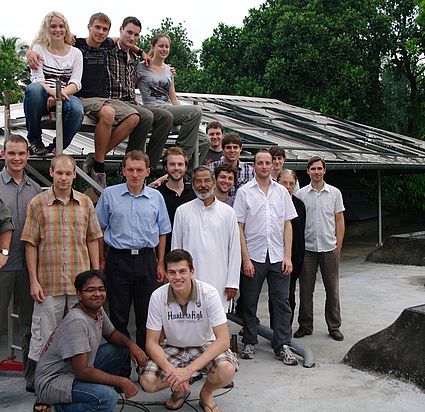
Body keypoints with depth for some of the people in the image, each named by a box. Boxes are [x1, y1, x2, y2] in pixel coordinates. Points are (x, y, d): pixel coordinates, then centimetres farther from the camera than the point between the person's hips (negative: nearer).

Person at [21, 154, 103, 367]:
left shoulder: (85, 202, 7)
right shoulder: (37, 203, 0)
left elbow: (92, 240, 10)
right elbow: (30, 245, 0)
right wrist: (33, 281, -4)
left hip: (81, 283, 2)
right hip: (48, 285, -2)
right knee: (43, 338, 4)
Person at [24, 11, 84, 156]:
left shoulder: (76, 53, 13)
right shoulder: (38, 49, 9)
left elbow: (75, 83, 1)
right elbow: (37, 79, -3)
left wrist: (60, 95, -20)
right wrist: (53, 92, -26)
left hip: (65, 96, 1)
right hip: (43, 97, 0)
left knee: (77, 111, -35)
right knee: (33, 89, -37)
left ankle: (57, 147, -8)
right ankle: (34, 140, -18)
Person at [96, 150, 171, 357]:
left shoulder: (156, 197, 6)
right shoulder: (109, 194, 1)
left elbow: (162, 232, 12)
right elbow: (100, 229, 7)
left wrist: (160, 263, 9)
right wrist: (101, 260, 4)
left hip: (147, 260, 2)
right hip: (118, 259, -1)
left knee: (146, 315, 8)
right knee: (118, 316, 5)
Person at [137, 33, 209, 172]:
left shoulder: (168, 70, 22)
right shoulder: (142, 67, 4)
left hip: (170, 110, 7)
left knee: (204, 142, -9)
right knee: (196, 110, -28)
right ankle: (182, 154, -20)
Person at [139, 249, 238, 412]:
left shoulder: (208, 293, -22)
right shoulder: (158, 296, -17)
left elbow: (223, 339, -24)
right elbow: (152, 342, -11)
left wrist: (189, 369, -33)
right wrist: (170, 370, -30)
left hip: (205, 347, -1)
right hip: (173, 349, 1)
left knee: (227, 370, -32)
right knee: (147, 381, -25)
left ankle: (206, 393, 4)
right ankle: (180, 389, 10)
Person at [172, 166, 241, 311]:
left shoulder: (227, 212, 4)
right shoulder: (182, 211, 5)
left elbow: (234, 249, 4)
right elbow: (175, 248, 8)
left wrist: (232, 282, 0)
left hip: (219, 282, 0)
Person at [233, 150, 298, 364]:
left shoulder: (281, 191, 9)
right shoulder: (244, 192, 0)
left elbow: (287, 225, 8)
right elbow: (239, 227, -3)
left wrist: (287, 256, 1)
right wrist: (245, 258, -9)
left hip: (278, 256, 2)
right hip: (253, 256, -2)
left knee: (282, 302, 3)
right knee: (249, 303, 7)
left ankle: (282, 346, 12)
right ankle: (249, 343, 22)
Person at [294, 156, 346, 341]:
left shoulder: (334, 193, 3)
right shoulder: (301, 194, 2)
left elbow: (339, 221, 5)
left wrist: (338, 246, 1)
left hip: (329, 248, 0)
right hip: (307, 248, 0)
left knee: (332, 290, 6)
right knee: (305, 290, 7)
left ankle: (334, 327, 18)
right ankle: (305, 326, 19)